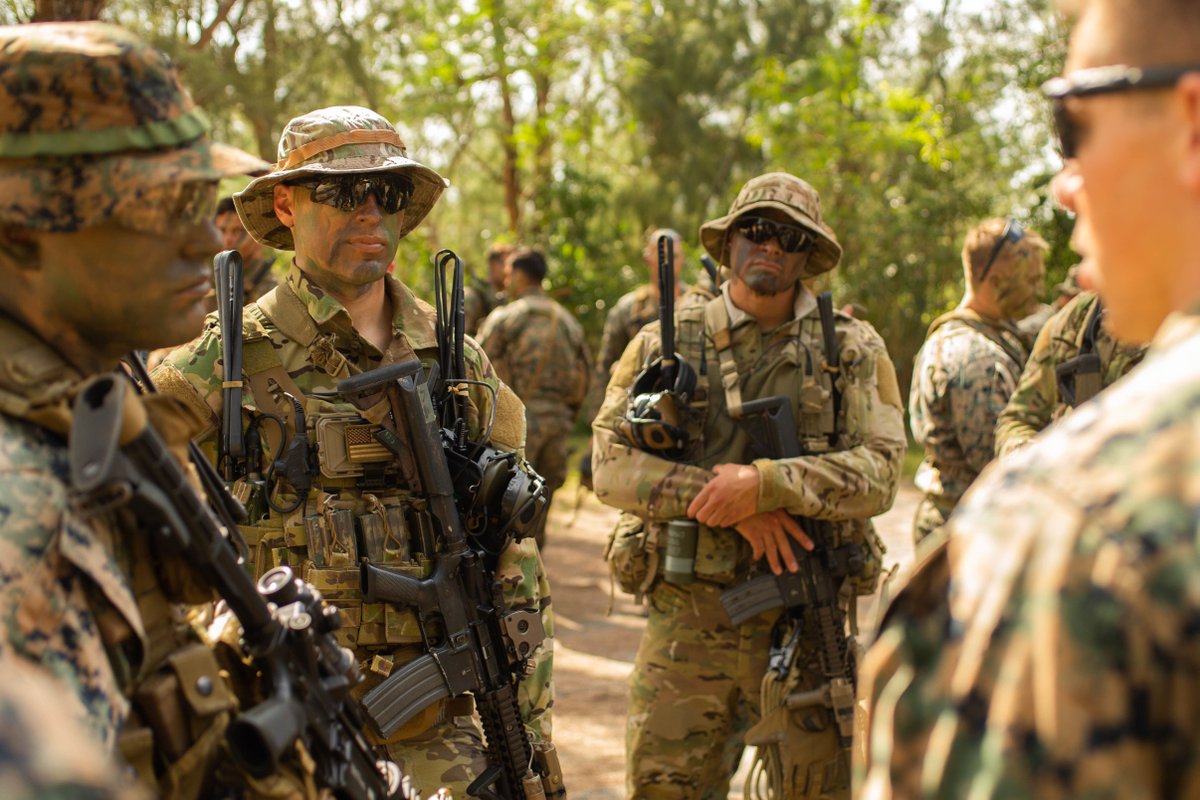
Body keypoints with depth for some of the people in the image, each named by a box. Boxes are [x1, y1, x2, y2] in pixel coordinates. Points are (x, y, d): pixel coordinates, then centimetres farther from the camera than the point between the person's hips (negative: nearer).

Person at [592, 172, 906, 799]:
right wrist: (723, 498, -15)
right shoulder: (665, 344, 6)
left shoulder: (853, 351, 5)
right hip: (687, 614, 0)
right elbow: (611, 465, -3)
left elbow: (880, 472, -7)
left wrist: (765, 483, -20)